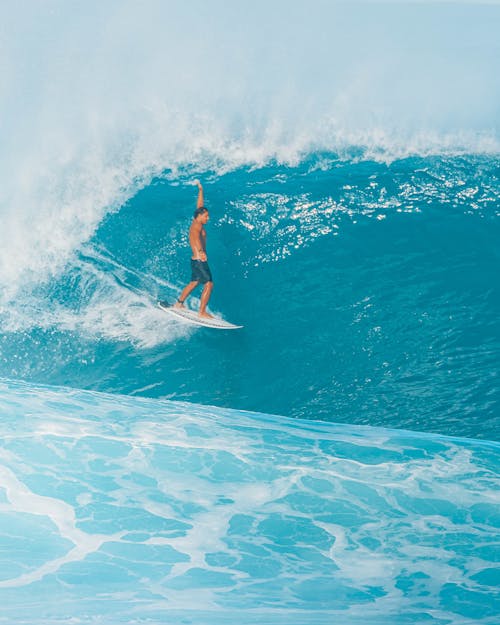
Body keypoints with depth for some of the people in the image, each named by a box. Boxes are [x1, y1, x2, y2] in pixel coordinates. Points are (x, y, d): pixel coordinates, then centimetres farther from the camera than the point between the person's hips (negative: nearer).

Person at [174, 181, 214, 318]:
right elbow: (196, 236, -36)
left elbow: (199, 205, 25)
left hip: (196, 260, 10)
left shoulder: (196, 223, 12)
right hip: (199, 260, -10)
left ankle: (179, 303, 29)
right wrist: (201, 251, -55)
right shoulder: (197, 225, -15)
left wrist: (200, 190, 37)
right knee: (209, 284, -10)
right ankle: (202, 312, -11)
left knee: (194, 282, 21)